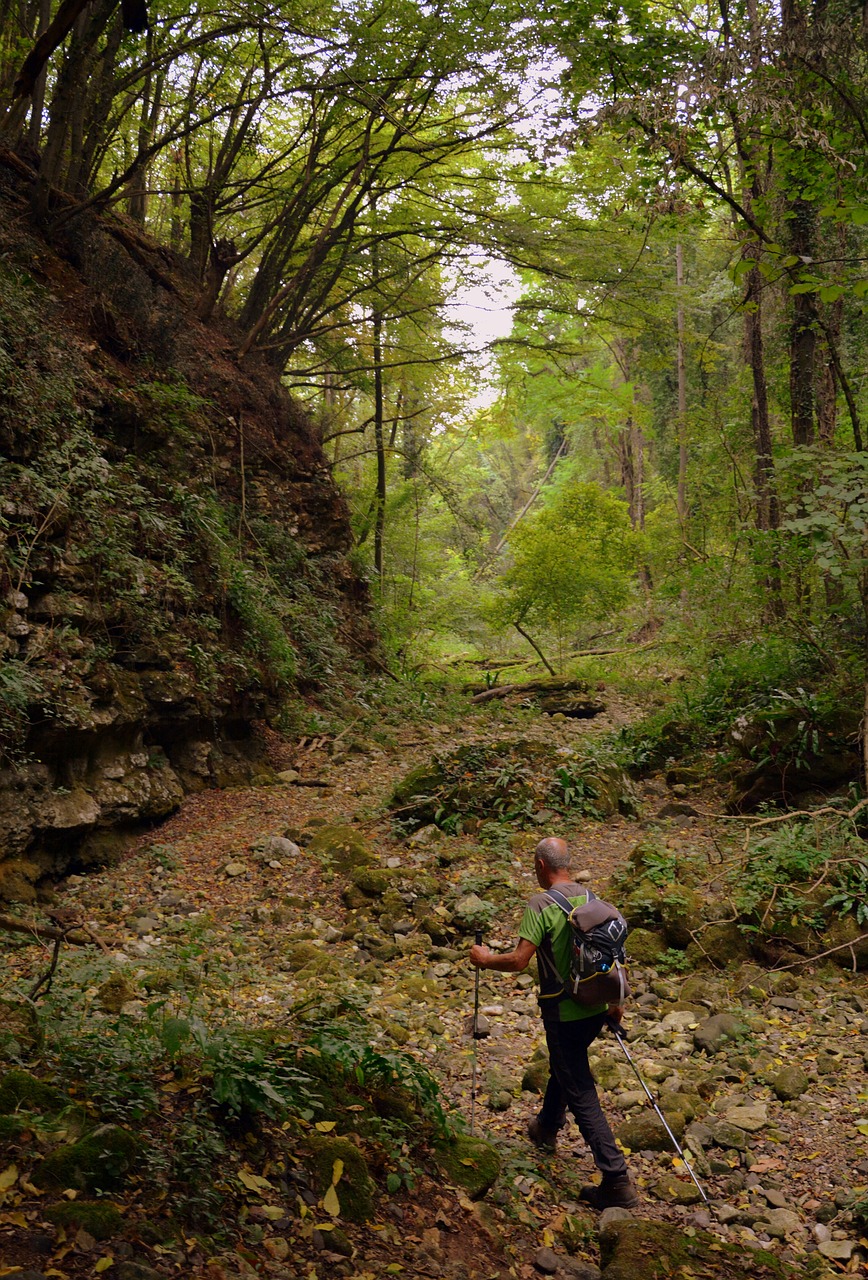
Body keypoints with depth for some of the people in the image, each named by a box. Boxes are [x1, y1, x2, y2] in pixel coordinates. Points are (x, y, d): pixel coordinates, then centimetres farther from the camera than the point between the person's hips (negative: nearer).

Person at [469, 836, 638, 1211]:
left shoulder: (541, 904, -18)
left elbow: (519, 960, -22)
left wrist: (485, 959, -4)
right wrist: (615, 1002, 19)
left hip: (564, 1014, -8)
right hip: (596, 1010, 8)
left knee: (582, 1095, 0)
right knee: (562, 1068, 30)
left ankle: (617, 1181, 0)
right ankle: (546, 1128, 52)